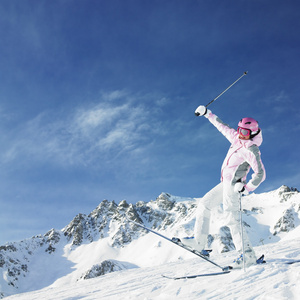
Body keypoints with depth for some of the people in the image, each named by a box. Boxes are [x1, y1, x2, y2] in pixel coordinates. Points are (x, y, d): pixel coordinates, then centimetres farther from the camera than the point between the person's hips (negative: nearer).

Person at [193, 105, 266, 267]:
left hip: (233, 184, -10)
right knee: (204, 204, 11)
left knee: (231, 217, -20)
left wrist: (247, 188, -26)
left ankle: (247, 254, -22)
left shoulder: (251, 150, -15)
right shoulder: (237, 138, 9)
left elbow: (260, 174, -18)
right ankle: (199, 242, 10)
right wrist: (207, 114, 26)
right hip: (225, 183, 10)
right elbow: (223, 127, 22)